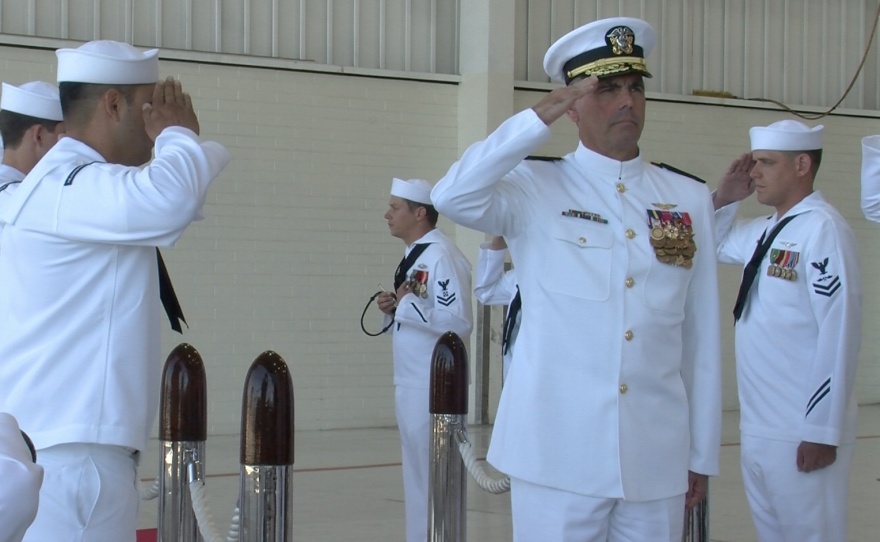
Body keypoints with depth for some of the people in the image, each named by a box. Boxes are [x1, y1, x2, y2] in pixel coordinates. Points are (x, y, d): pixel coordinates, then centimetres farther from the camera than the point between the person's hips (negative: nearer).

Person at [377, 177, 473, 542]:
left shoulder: (442, 256, -15)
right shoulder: (415, 256, 15)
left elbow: (458, 322, -24)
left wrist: (407, 305, -19)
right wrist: (395, 311, 4)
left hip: (434, 385, -10)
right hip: (411, 382, 10)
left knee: (433, 477, -4)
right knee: (417, 475, 15)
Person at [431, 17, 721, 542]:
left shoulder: (690, 200, 9)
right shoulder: (536, 189, 0)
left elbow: (701, 337, 9)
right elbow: (452, 197, -21)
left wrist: (702, 454, 9)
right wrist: (543, 114, -18)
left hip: (657, 459, 3)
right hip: (558, 456, -3)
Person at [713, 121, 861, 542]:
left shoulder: (822, 230, -14)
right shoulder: (766, 232, 11)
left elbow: (839, 333, -18)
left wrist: (822, 432, -18)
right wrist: (724, 198, 9)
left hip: (802, 433, -8)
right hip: (757, 427, 8)